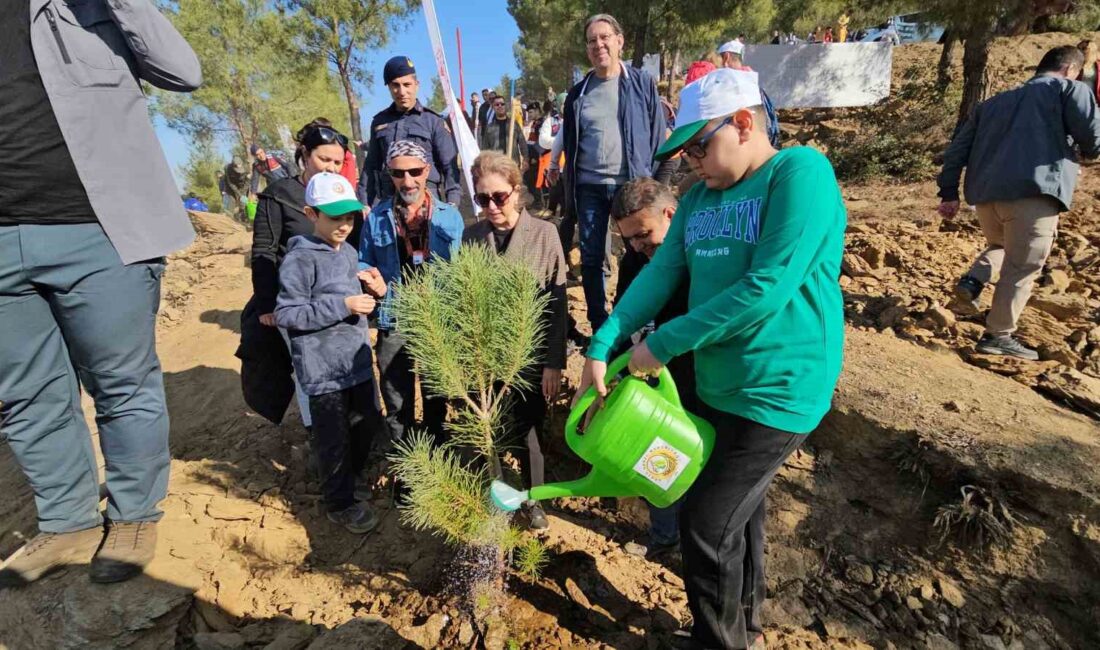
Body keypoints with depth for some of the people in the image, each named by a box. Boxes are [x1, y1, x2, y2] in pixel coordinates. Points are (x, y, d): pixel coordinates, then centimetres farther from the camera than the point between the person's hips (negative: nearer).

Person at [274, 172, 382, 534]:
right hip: (323, 368, -7)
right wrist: (342, 305, -22)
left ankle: (350, 478, 44)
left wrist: (368, 294, 1)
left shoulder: (349, 252, 10)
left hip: (357, 360, 8)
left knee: (366, 422, 20)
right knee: (334, 437, 6)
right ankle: (340, 503, 26)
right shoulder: (299, 259, -14)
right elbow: (285, 314, -16)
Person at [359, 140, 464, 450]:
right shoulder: (376, 217, 2)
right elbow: (363, 262, 11)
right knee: (397, 402, 13)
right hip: (394, 322, 1)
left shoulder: (449, 216, 0)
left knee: (437, 397, 18)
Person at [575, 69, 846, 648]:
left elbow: (766, 289, -25)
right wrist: (601, 348, -10)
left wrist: (662, 344, -20)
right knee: (737, 514, 22)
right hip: (715, 386, 7)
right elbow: (660, 274, 1)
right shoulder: (701, 196, 8)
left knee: (706, 526, 1)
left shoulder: (800, 171, -15)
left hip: (776, 392, -7)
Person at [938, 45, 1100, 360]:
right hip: (1034, 193, -5)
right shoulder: (1071, 90, 12)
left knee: (1002, 246, 28)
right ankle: (998, 336, 4)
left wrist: (949, 193, 16)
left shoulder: (994, 102, 27)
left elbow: (957, 148, 19)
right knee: (1021, 267, 2)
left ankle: (973, 281, 1)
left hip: (984, 194, 5)